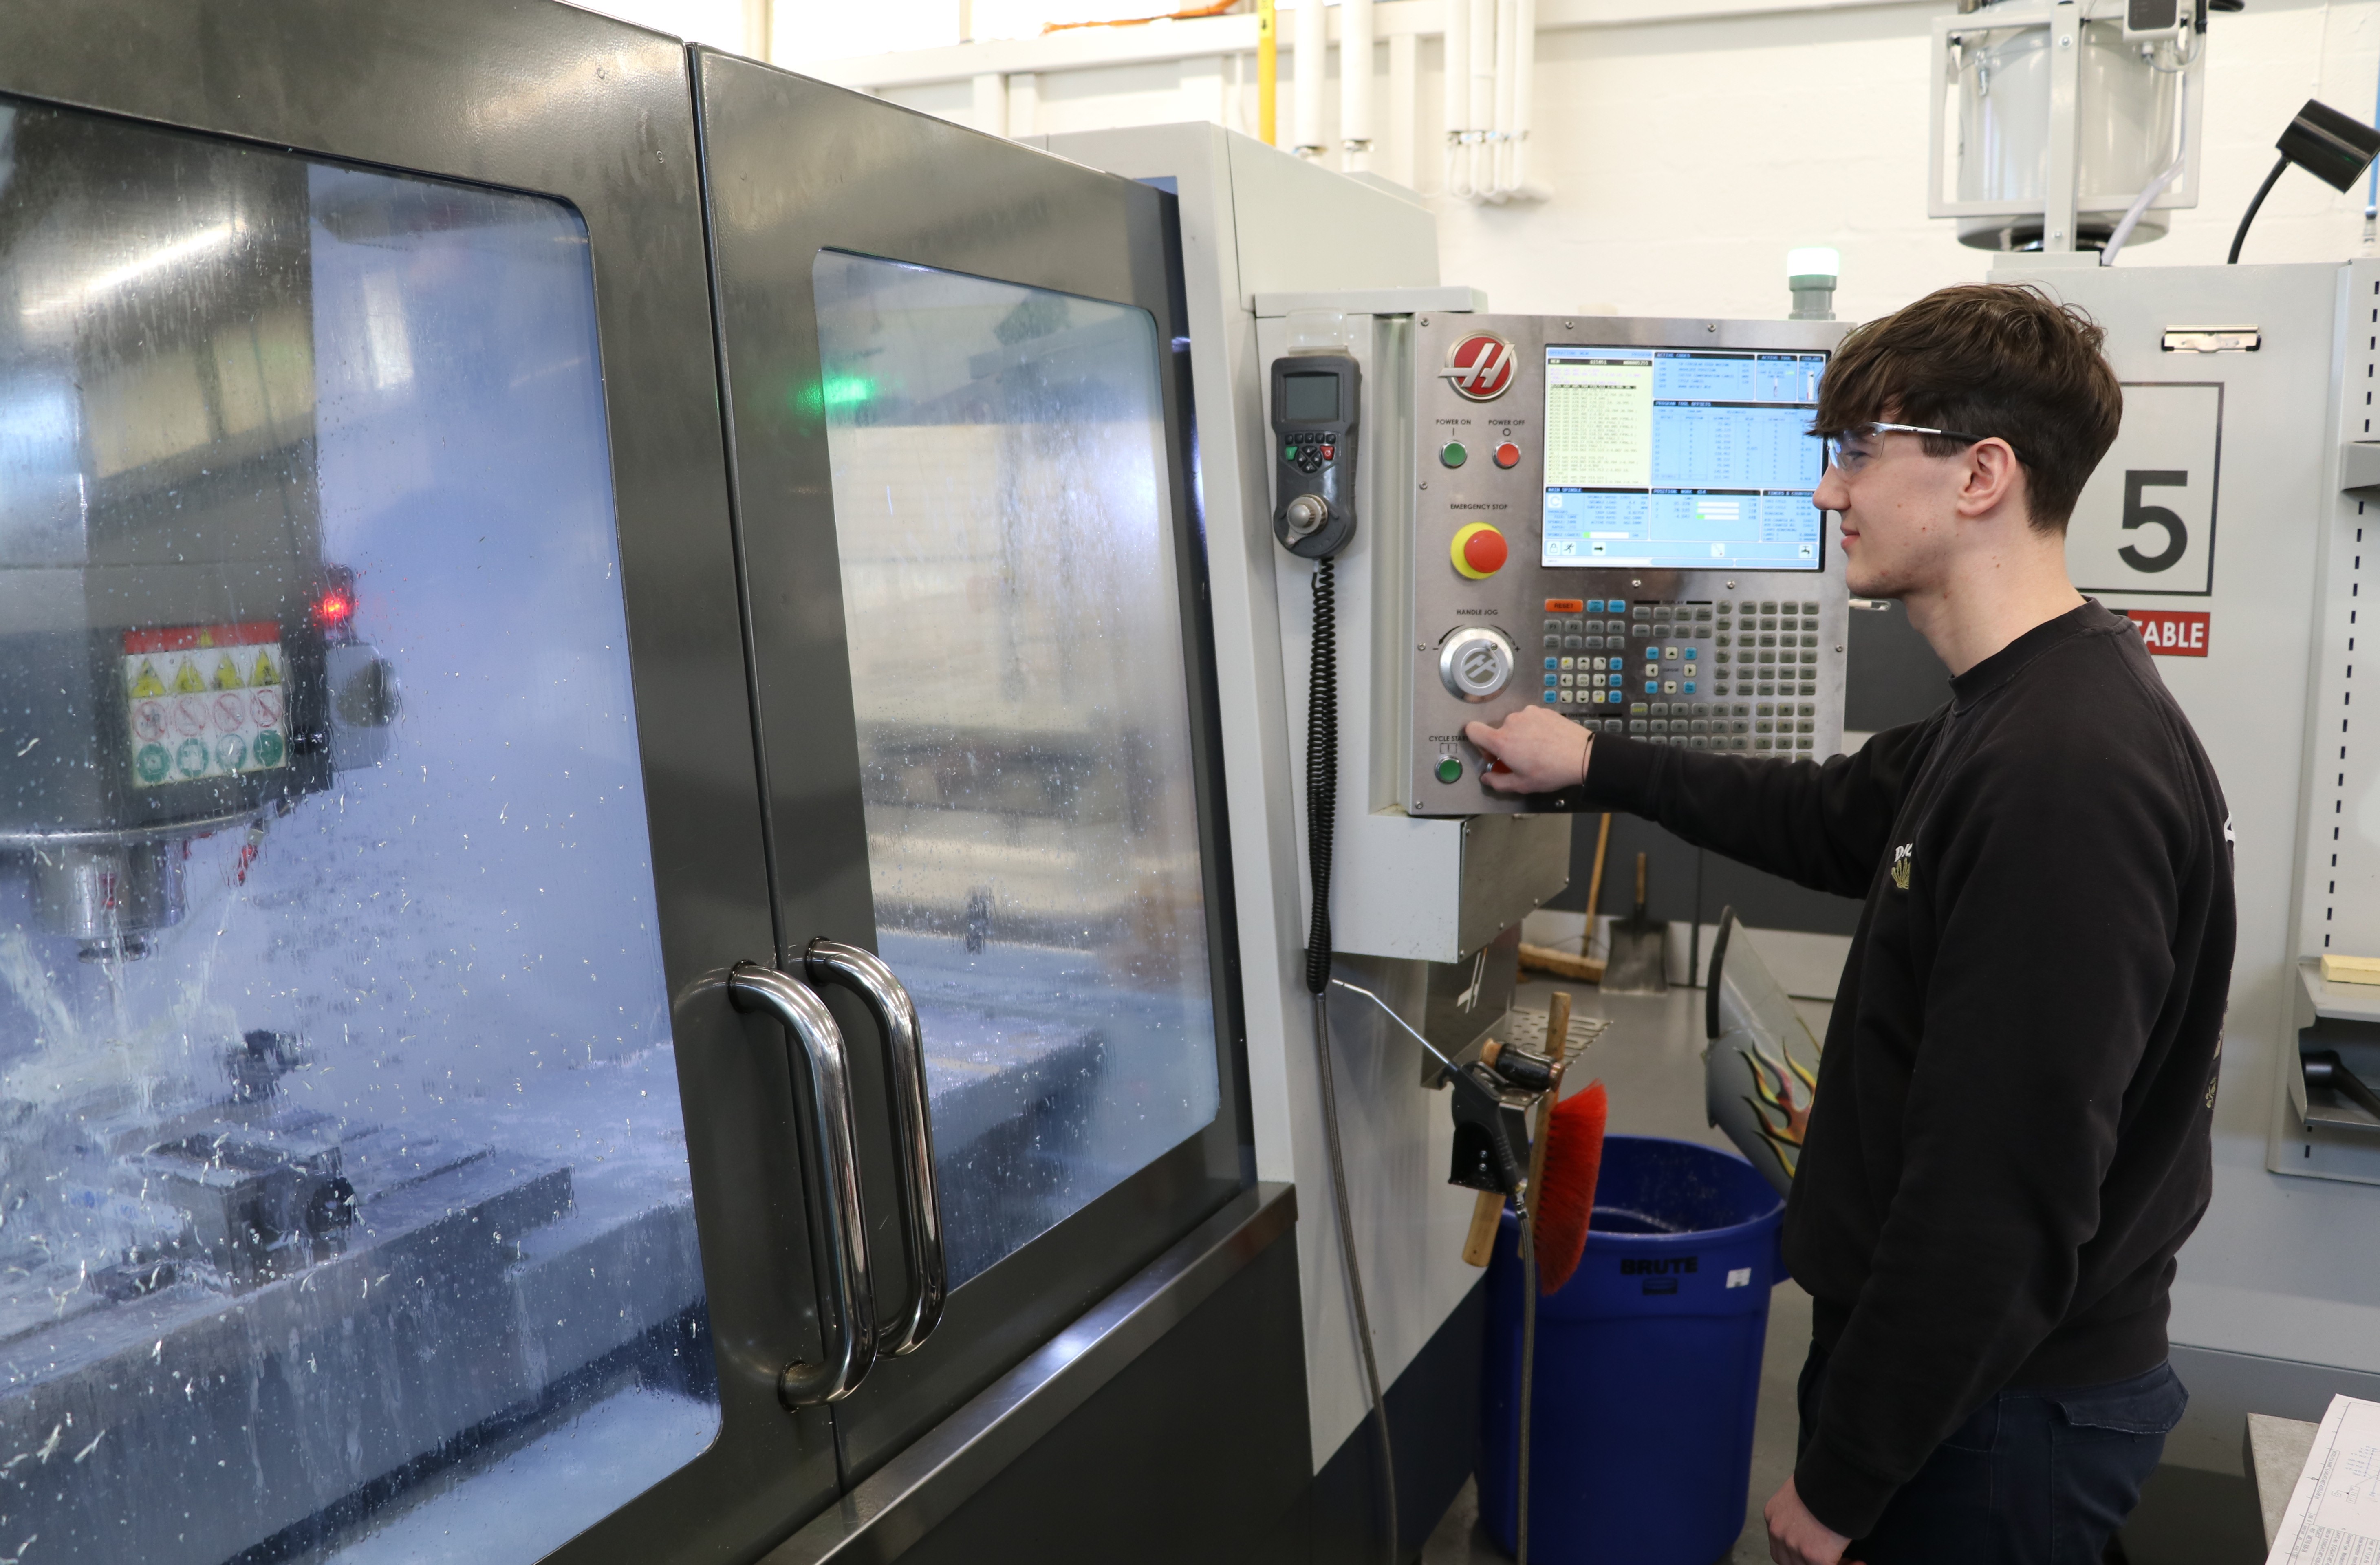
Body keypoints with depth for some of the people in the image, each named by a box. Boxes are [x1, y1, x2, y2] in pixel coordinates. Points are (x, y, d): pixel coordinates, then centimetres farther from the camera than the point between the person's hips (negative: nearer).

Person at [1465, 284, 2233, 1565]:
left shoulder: (2063, 779, -30)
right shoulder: (2010, 709, 3)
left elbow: (1998, 1199, -29)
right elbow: (1834, 819, 21)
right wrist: (1593, 766, 20)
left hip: (1995, 1413, -9)